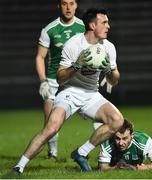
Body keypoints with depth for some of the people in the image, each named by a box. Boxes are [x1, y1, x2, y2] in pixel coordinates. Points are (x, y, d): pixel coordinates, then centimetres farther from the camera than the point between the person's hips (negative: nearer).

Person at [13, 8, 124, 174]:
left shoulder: (108, 47, 1)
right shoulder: (72, 44, -13)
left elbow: (114, 81, 8)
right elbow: (60, 78, -11)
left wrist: (109, 69, -14)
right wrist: (77, 65, -27)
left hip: (91, 95, 5)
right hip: (69, 93, -5)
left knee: (117, 120, -19)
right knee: (51, 128, -27)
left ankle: (81, 154, -5)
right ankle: (19, 167, -18)